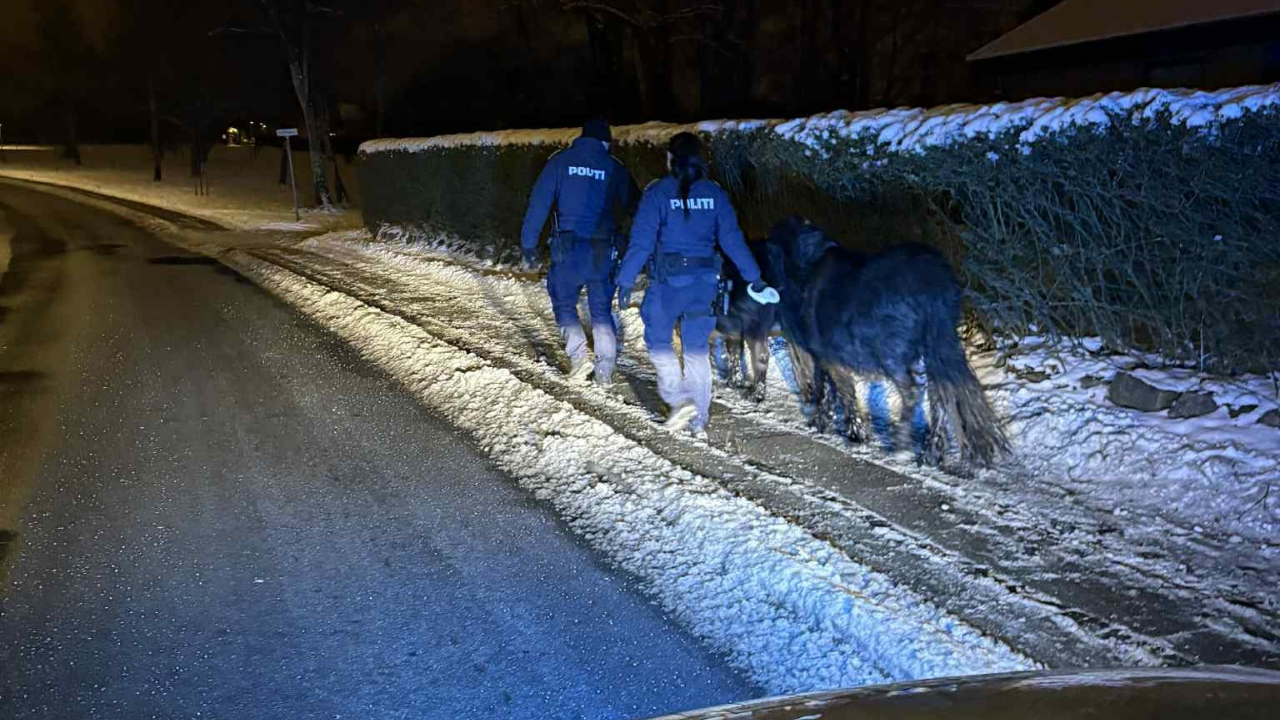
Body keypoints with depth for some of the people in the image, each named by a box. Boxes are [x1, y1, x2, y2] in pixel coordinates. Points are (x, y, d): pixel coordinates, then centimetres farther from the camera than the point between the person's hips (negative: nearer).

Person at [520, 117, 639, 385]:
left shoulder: (560, 161, 2)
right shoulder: (615, 168, 5)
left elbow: (538, 203, -2)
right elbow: (634, 206, 5)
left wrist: (529, 245, 1)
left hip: (567, 246, -1)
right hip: (603, 250, 1)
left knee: (564, 303, 14)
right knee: (602, 310, 11)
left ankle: (579, 355, -4)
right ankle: (605, 370, 10)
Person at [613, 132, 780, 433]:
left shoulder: (658, 192, -8)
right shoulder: (715, 193, 2)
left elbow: (642, 240, -12)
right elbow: (732, 238, 1)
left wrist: (625, 280, -9)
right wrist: (753, 277, 7)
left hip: (668, 280, -4)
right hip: (704, 280, 4)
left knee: (658, 340, 14)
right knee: (697, 347, 13)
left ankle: (679, 398, -3)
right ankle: (698, 416, 17)